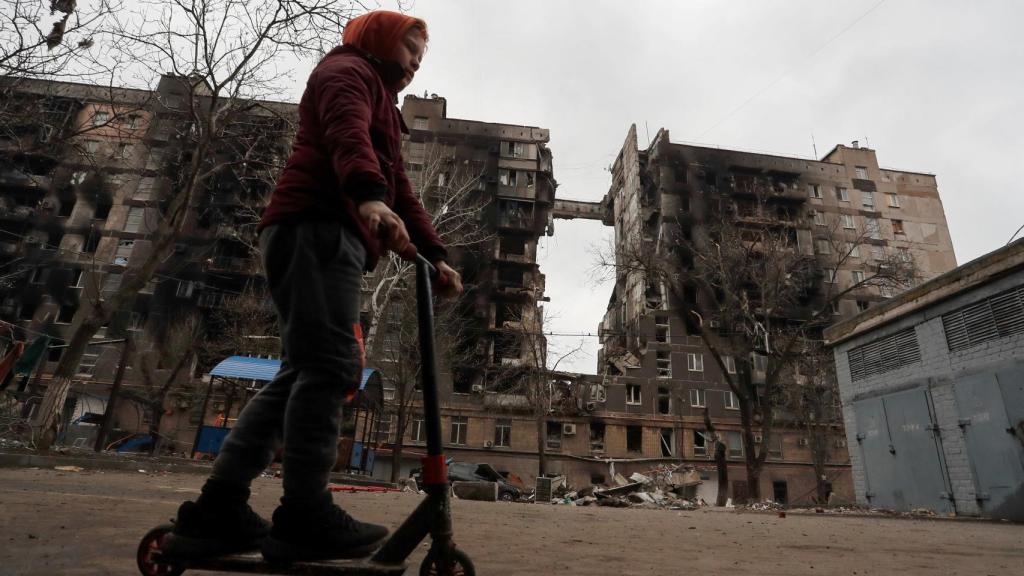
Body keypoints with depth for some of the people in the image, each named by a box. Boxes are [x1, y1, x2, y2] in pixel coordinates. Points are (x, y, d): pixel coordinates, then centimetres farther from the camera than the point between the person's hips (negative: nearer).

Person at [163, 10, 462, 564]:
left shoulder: (381, 106, 37)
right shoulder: (348, 70, 10)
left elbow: (401, 192, 28)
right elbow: (347, 134, -16)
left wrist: (436, 256, 15)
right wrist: (369, 196, -36)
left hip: (329, 238, 9)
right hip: (316, 229, -9)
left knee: (303, 373, 2)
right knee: (329, 366, -17)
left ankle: (217, 510, 5)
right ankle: (304, 515, -13)